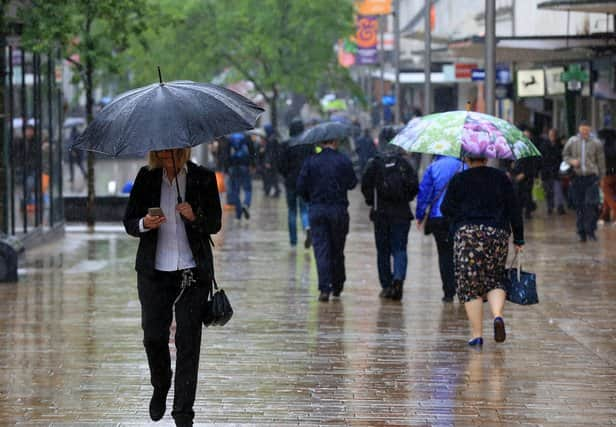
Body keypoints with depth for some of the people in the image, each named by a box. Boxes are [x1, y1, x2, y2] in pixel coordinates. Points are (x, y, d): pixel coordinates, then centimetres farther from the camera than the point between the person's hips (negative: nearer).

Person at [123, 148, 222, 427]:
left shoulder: (203, 178, 1)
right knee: (153, 336, 2)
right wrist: (144, 224, -17)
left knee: (188, 341, -3)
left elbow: (215, 224, 3)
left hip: (192, 271, -1)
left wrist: (195, 217, -18)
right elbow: (129, 223, 6)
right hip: (154, 270, 1)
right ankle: (160, 387, 32)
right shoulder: (146, 178, 4)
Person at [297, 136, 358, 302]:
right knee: (337, 249, 14)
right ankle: (337, 286, 23)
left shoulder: (311, 161, -1)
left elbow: (301, 187, -3)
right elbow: (352, 183, -1)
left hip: (317, 210, 0)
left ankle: (325, 288, -12)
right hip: (339, 210, 0)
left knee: (321, 250, -1)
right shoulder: (343, 161, -3)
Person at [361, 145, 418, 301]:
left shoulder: (374, 164, 4)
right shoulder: (405, 164, 4)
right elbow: (415, 185, -4)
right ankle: (399, 278, -21)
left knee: (383, 250, 9)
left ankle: (386, 286, 10)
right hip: (402, 212, 0)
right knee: (399, 249, 2)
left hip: (380, 212, 0)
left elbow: (365, 185, -4)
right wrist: (406, 199, 13)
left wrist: (372, 201, 10)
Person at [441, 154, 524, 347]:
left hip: (467, 233, -2)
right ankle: (498, 315, -12)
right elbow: (514, 209, 9)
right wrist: (518, 239, 14)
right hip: (498, 233, 2)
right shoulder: (501, 178, 9)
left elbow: (446, 209, 1)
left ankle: (477, 334, -2)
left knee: (470, 284, 2)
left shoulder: (458, 180, 2)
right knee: (495, 280, 16)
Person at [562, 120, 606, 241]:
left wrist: (601, 177, 6)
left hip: (591, 177, -1)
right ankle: (581, 232, 13)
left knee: (592, 204, -13)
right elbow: (565, 155, 13)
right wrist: (571, 161, -8)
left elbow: (601, 161, 7)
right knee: (579, 206, 4)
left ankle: (590, 230, -2)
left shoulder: (596, 143, 1)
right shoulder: (572, 142, 3)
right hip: (577, 177, 1)